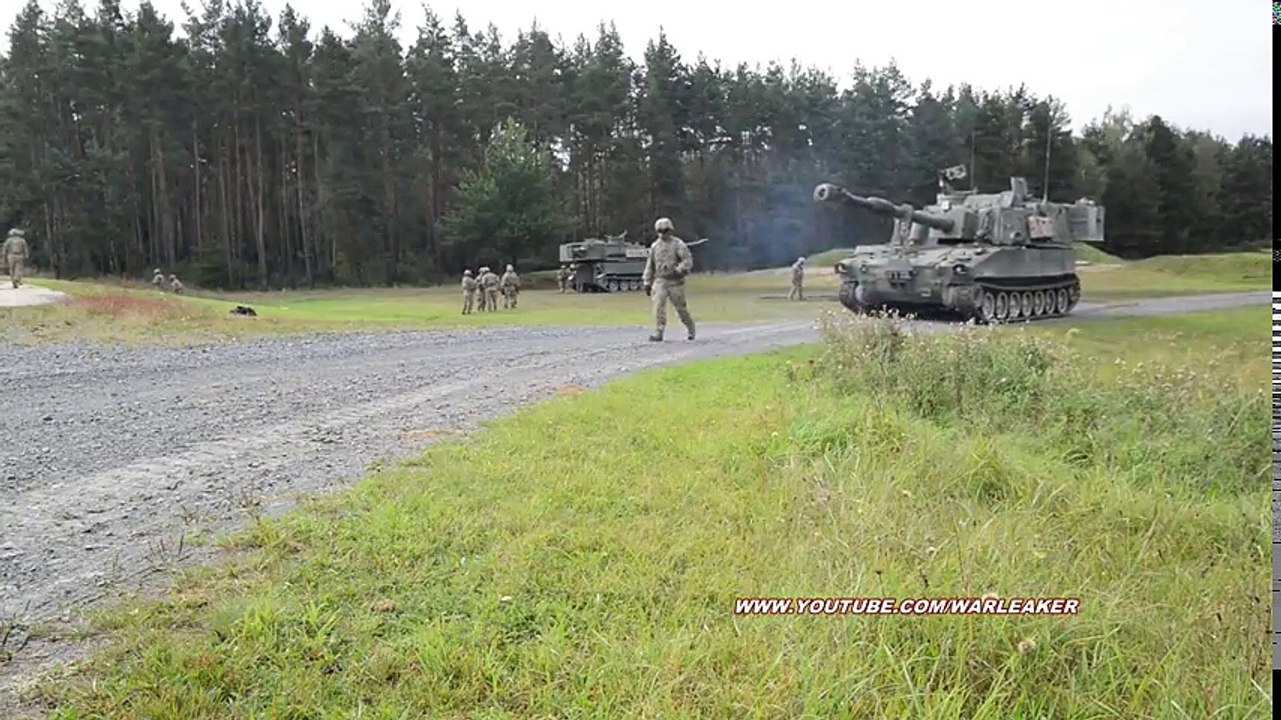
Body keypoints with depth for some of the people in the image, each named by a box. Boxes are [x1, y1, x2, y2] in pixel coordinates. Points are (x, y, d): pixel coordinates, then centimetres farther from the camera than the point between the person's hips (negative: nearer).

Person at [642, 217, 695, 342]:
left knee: (680, 307, 5)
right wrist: (647, 283, 13)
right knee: (658, 306, -12)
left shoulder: (678, 244, -4)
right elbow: (650, 266, 16)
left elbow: (688, 260, -13)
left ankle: (691, 328, 28)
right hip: (660, 281, 3)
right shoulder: (655, 246, 10)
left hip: (675, 281, -3)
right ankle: (658, 333, -12)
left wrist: (679, 270, -29)